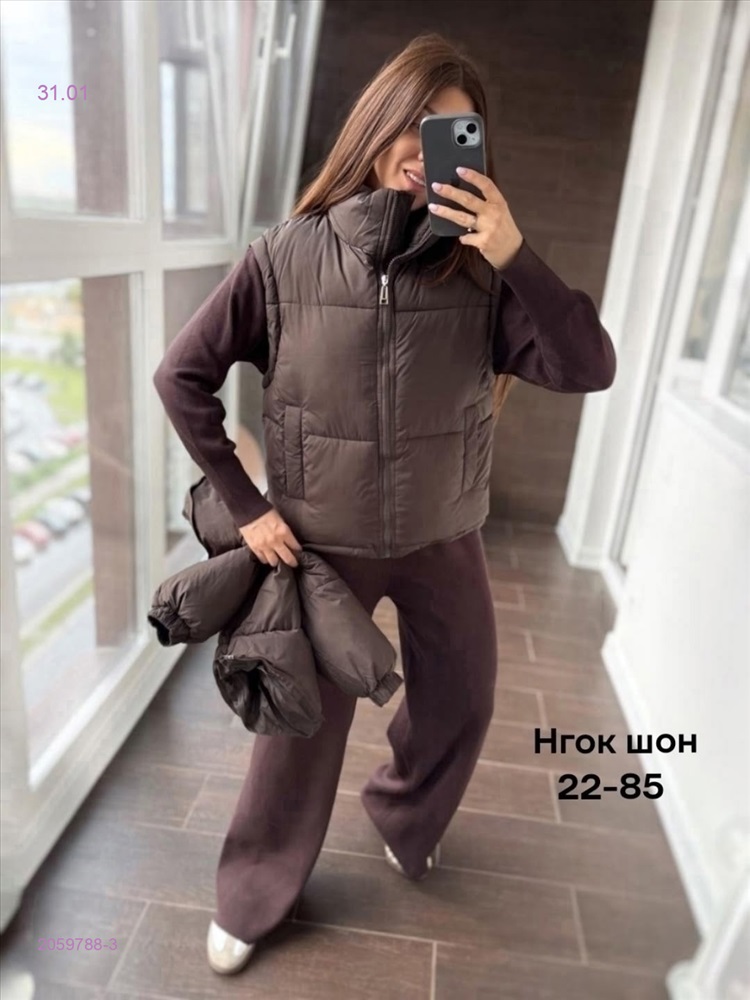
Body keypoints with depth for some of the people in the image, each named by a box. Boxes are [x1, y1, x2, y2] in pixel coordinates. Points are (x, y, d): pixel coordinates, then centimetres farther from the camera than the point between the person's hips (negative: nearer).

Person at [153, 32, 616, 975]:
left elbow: (589, 369, -14)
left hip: (443, 538, 3)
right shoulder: (287, 255, -11)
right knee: (301, 724, 11)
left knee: (461, 703, 18)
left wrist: (518, 258, -27)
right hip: (320, 543, -2)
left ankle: (401, 815, 53)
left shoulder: (479, 267, -8)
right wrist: (243, 504, -9)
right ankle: (251, 899, 39)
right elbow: (181, 375, -6)